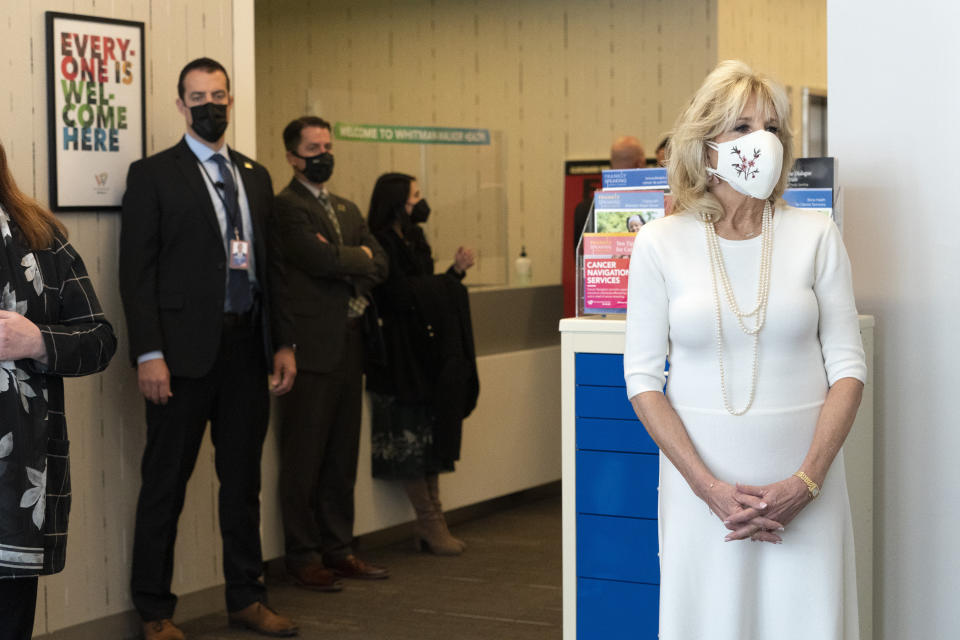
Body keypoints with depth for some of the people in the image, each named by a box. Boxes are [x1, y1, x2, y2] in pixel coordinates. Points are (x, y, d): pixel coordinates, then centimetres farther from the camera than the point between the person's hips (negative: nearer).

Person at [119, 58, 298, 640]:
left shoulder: (255, 176, 15)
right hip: (185, 350, -5)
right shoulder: (153, 175, -2)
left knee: (243, 479, 13)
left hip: (246, 348, 5)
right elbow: (137, 271, -7)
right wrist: (149, 353, -15)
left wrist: (284, 342, 10)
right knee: (166, 483, 2)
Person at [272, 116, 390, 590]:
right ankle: (302, 556, 6)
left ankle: (337, 549, 20)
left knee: (342, 457, 12)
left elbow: (379, 266, 10)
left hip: (349, 344, 8)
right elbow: (318, 258, -19)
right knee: (304, 458, -1)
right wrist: (358, 257, -1)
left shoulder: (347, 209, 20)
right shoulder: (285, 206, -6)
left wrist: (342, 264, -9)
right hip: (313, 345, -8)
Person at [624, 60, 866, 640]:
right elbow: (643, 379, -1)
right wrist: (710, 487, -10)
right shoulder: (661, 243, 0)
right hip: (701, 473, 0)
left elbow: (847, 367, 1)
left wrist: (805, 482, -10)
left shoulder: (816, 236, 1)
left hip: (803, 475, 1)